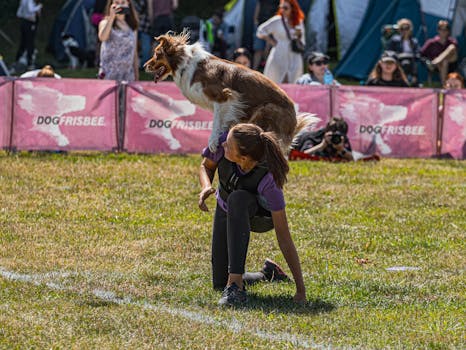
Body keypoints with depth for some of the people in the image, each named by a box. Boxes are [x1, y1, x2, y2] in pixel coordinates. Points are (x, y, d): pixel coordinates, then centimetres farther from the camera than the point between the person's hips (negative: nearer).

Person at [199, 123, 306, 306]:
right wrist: (206, 187, -33)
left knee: (237, 199, -42)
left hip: (261, 216, -5)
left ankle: (236, 285, -39)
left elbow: (284, 238, -37)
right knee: (219, 283, 1)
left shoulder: (269, 181, -42)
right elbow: (206, 166, -9)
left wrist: (301, 290, -35)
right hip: (227, 210, 5)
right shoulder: (223, 141, -33)